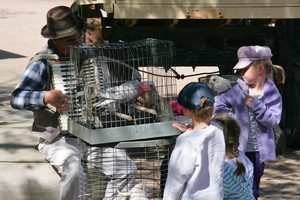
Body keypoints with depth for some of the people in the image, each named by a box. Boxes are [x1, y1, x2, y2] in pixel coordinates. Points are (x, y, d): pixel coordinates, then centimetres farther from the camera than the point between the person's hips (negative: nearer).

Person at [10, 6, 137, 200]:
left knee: (127, 169, -9)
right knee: (73, 170, -35)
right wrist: (45, 97, -32)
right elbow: (17, 98, -17)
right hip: (57, 139, -6)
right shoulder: (42, 64, -10)